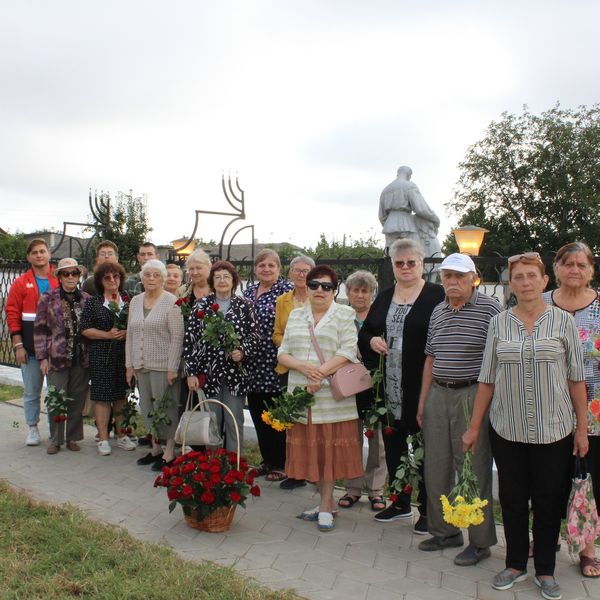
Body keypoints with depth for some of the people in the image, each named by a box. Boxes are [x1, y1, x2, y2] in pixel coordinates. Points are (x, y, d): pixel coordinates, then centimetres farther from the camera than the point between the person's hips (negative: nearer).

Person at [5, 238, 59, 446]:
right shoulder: (21, 283, 3)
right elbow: (12, 314, 1)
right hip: (30, 347, 0)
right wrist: (18, 345, -6)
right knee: (31, 391, 7)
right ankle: (33, 428, 19)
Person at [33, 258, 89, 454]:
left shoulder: (87, 299, 6)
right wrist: (42, 357, -5)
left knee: (78, 400, 7)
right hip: (57, 358, -2)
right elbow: (40, 329, -1)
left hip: (82, 359, 2)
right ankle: (55, 439, 16)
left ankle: (73, 437, 22)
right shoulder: (47, 298, 0)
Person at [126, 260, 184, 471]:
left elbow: (177, 337, -12)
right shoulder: (135, 301, 11)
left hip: (163, 365, -6)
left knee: (166, 406, -1)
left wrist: (172, 368, -15)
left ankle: (169, 452, 9)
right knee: (147, 406, 12)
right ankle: (155, 448, 24)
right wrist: (130, 364, 10)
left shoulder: (171, 302, -8)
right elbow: (130, 334, 14)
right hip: (142, 365, 6)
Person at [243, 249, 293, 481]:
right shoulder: (249, 291, 14)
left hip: (275, 363, -7)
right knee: (257, 411, 13)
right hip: (253, 364, 7)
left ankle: (282, 465, 16)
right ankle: (267, 460, 28)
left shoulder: (286, 290, -8)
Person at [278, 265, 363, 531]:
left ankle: (325, 505, 10)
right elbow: (283, 354, 9)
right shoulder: (296, 315, 14)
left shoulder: (344, 315, 2)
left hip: (331, 393, -4)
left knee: (329, 448, 0)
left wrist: (320, 374, -17)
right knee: (309, 447, 7)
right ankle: (328, 501, 21)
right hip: (299, 392, 4)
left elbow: (347, 352, -9)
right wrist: (303, 367, -10)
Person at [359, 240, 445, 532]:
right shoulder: (384, 297, 13)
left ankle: (427, 509, 18)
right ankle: (400, 503, 30)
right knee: (393, 445, 14)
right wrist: (371, 341, -3)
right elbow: (365, 332, 19)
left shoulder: (436, 295, -4)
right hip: (389, 388, 6)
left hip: (421, 387, -5)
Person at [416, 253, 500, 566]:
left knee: (473, 470, 0)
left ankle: (480, 541, 15)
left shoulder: (489, 308, -7)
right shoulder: (438, 312, 12)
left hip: (472, 396, -6)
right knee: (436, 467, 12)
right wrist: (422, 401, 15)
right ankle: (445, 531, 29)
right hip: (438, 395, 6)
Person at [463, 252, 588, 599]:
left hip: (554, 430, -1)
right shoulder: (499, 324, 3)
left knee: (549, 502, 7)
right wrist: (474, 427, 5)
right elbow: (487, 379, 5)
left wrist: (582, 428, -1)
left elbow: (576, 379, 1)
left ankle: (546, 571, 24)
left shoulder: (563, 321, -1)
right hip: (508, 430, 2)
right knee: (512, 500, 10)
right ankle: (516, 565, 27)